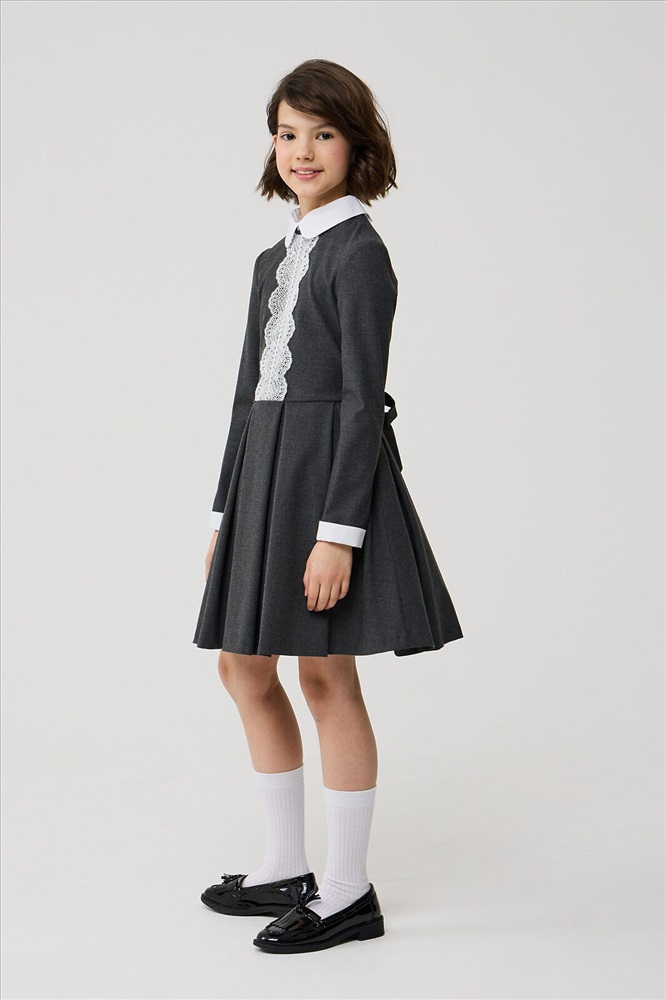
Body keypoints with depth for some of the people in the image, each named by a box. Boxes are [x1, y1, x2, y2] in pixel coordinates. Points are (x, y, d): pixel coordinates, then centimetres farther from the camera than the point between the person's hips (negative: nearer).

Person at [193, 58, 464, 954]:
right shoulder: (276, 260, 17)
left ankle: (348, 893, 11)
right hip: (265, 471, 9)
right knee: (245, 667, 13)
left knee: (325, 674, -3)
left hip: (330, 467, -9)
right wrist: (227, 512, 17)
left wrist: (338, 530, -21)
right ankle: (287, 868, 26)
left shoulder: (358, 252, -8)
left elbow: (362, 399, -15)